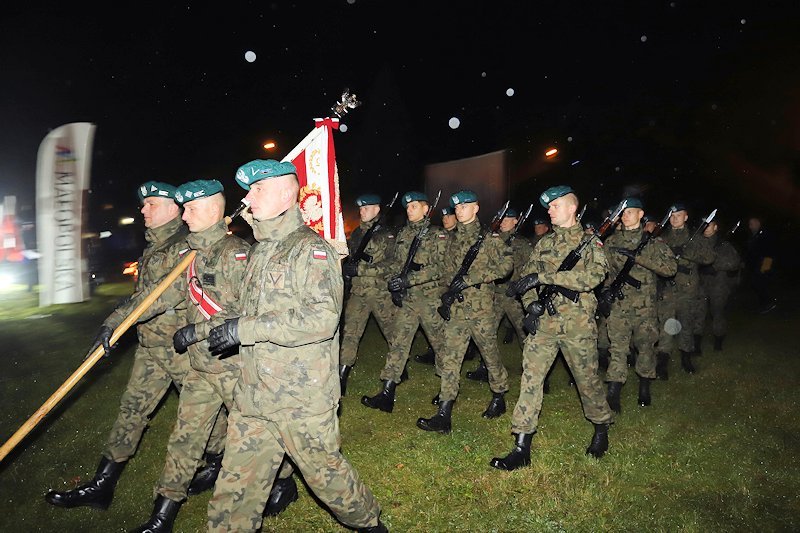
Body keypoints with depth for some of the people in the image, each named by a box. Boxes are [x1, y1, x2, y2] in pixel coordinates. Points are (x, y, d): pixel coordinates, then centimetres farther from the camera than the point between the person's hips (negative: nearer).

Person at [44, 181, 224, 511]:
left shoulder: (188, 248, -15)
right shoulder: (152, 250, 14)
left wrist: (114, 322, -27)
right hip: (150, 346, 8)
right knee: (132, 408, 11)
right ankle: (101, 486, 20)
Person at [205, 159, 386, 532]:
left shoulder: (310, 248, -13)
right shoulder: (260, 250, 14)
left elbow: (322, 317, -26)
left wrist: (245, 329, -23)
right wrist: (199, 328, 15)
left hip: (302, 400, -7)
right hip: (252, 397, 7)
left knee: (324, 471, 11)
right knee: (236, 486, 13)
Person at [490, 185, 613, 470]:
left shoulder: (590, 241, -2)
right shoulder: (544, 243, 13)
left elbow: (592, 276, -19)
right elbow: (526, 276, 13)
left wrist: (543, 277, -24)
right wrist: (530, 301, -8)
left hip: (577, 322, -4)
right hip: (544, 321, 4)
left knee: (587, 379, 10)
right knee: (530, 378, -2)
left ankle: (602, 428, 39)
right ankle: (522, 447, 3)